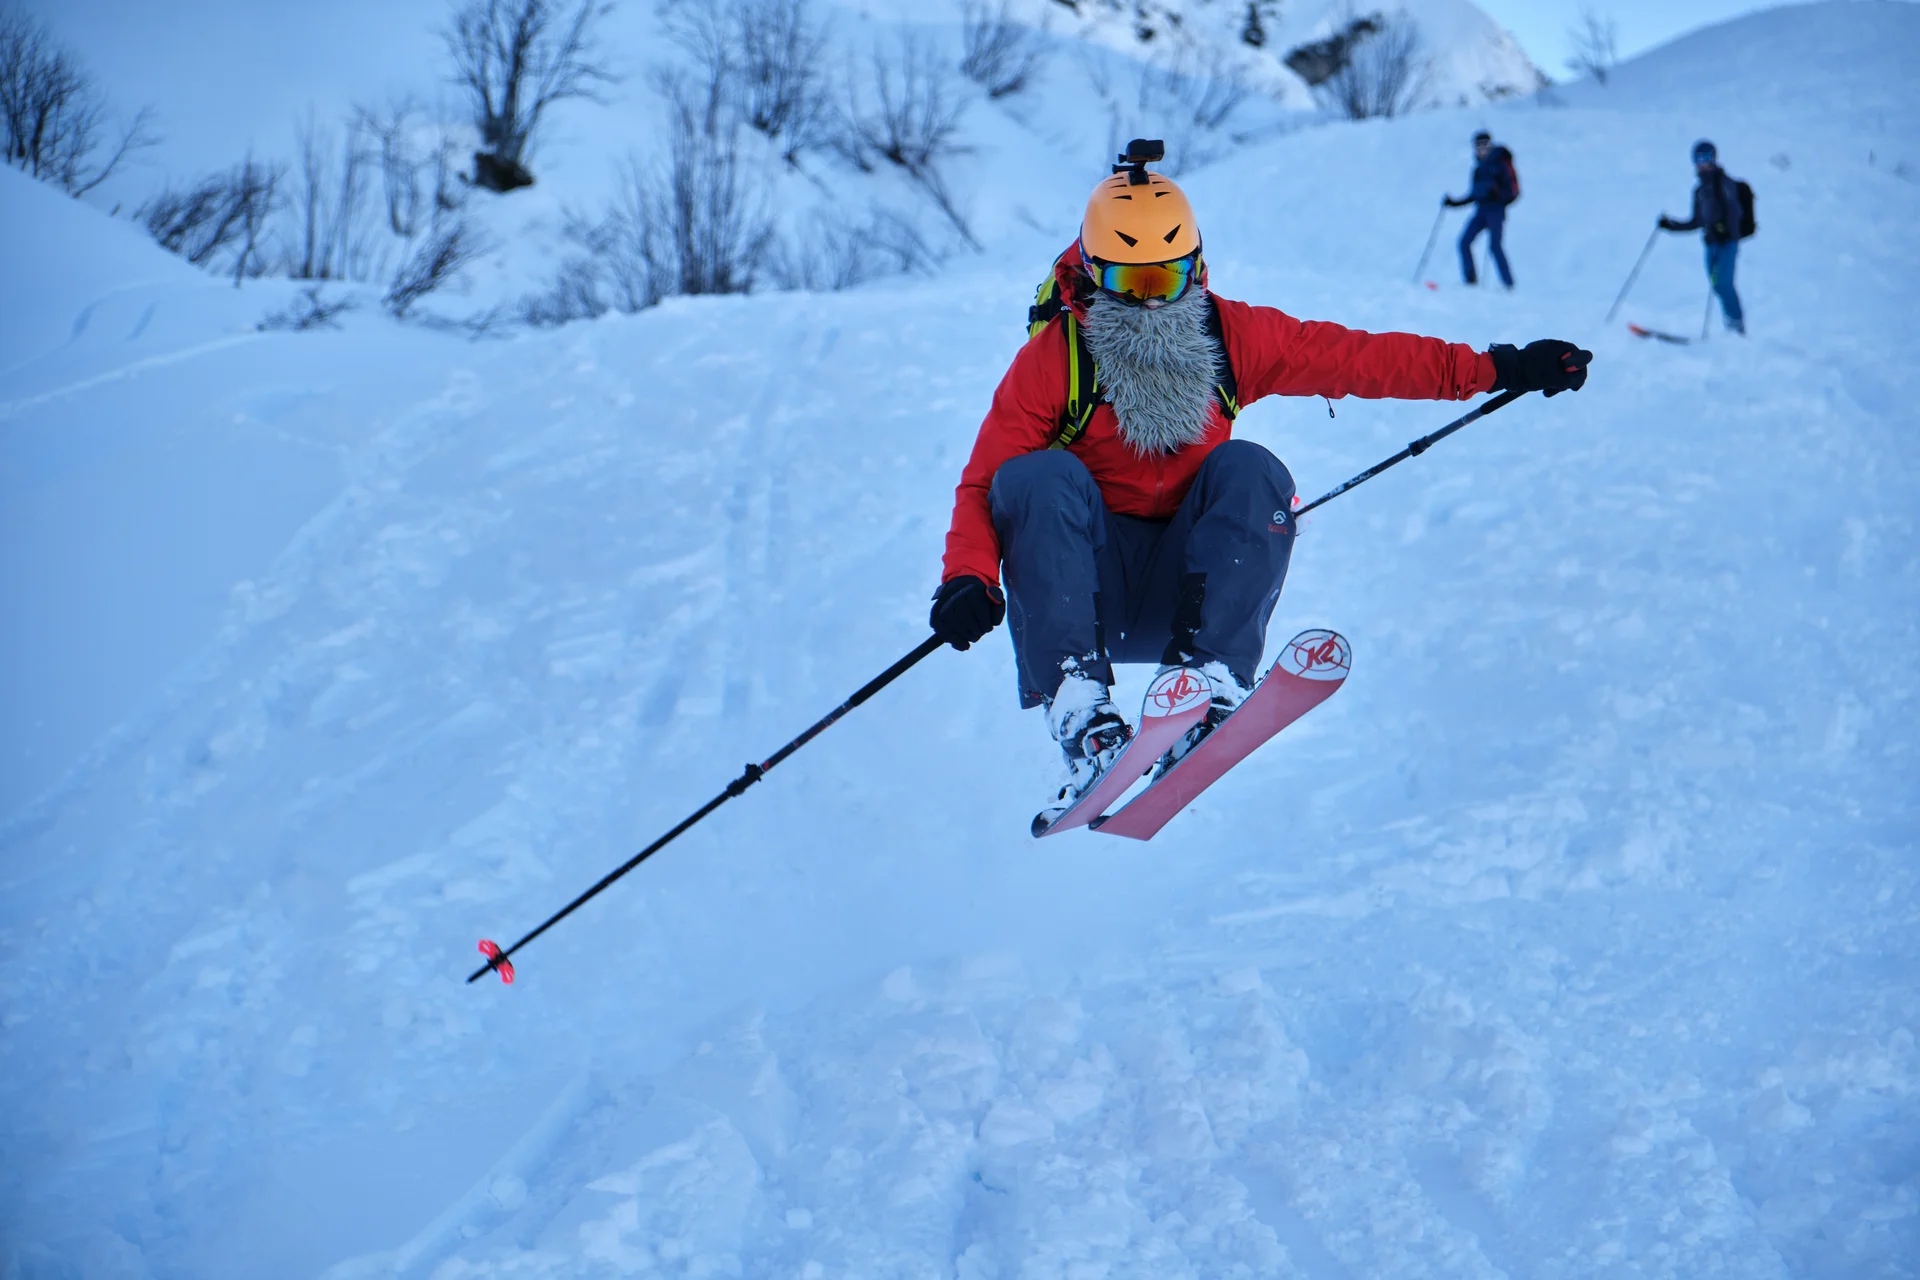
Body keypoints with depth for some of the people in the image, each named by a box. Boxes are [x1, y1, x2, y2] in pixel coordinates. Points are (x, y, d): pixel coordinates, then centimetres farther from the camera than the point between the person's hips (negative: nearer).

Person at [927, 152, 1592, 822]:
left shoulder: (1233, 337, 0)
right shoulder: (1051, 358, -7)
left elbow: (1361, 357, 1)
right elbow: (984, 485, -10)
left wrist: (1496, 369, -4)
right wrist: (968, 579, -29)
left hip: (1185, 587, 2)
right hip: (1092, 596, -2)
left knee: (1248, 469, -23)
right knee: (1039, 477, -29)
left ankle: (1212, 680, -38)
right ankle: (1079, 706, -42)